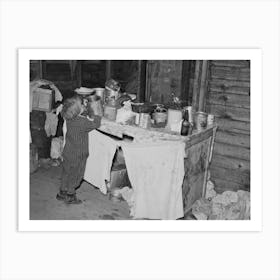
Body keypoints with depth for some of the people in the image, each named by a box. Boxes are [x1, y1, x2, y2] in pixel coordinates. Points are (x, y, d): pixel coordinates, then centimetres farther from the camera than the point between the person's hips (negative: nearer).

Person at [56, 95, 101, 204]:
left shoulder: (69, 119, -5)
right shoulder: (82, 122, -27)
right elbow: (96, 123, -16)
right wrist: (97, 113, -4)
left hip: (68, 152, 7)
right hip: (77, 155, -7)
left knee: (66, 173, 21)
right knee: (75, 176, 10)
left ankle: (62, 193, 36)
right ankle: (70, 197, 23)